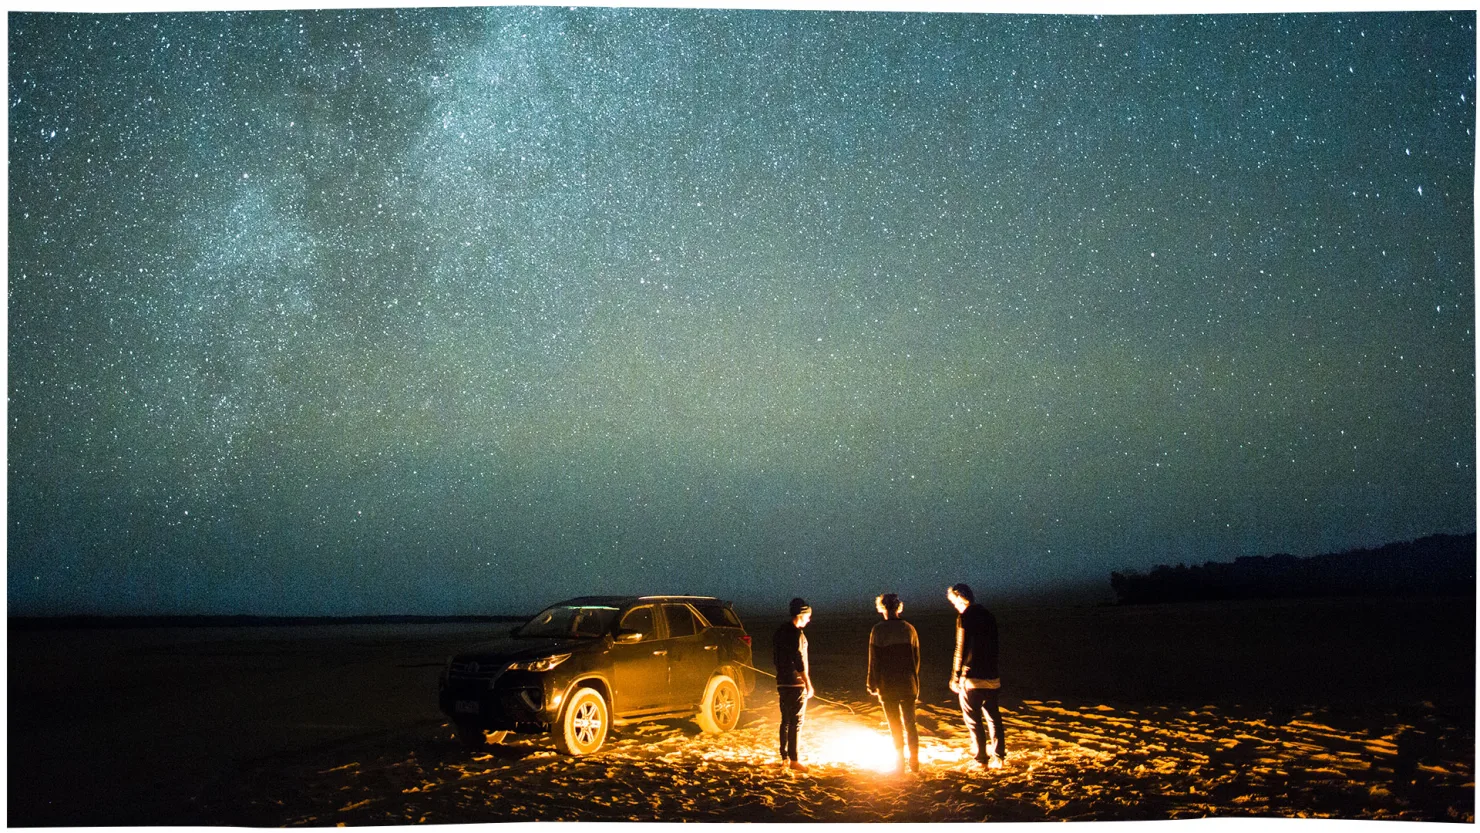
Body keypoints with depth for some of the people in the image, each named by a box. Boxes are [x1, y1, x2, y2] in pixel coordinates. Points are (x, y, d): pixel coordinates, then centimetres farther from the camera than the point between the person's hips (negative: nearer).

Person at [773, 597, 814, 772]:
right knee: (796, 722, -4)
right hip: (796, 683, -8)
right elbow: (799, 661, -19)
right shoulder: (796, 633, -15)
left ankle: (785, 758, 18)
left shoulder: (780, 632, 12)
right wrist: (808, 684, -15)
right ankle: (793, 760, -2)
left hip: (782, 682, 8)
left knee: (786, 721, 13)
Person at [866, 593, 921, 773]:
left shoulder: (878, 631, -9)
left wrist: (873, 684, 0)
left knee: (895, 726, 5)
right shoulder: (909, 629, 3)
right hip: (908, 684, 3)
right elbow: (916, 658, 9)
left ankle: (900, 763, 8)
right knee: (910, 723, 11)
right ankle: (914, 762, 10)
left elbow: (874, 660, -8)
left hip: (888, 685, -3)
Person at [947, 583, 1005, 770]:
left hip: (972, 678, -7)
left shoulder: (965, 617, -12)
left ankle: (980, 758, 4)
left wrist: (955, 677, -9)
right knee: (993, 717, 12)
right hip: (992, 677, 7)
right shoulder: (988, 615, 10)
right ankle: (998, 757, 13)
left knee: (973, 719, 2)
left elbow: (961, 649, -15)